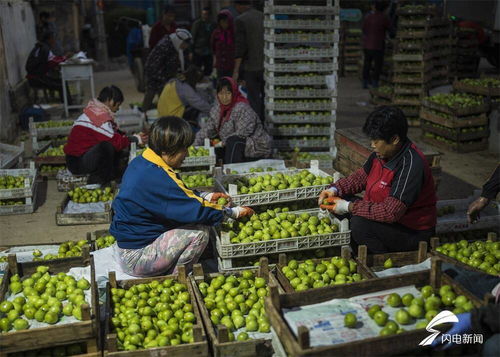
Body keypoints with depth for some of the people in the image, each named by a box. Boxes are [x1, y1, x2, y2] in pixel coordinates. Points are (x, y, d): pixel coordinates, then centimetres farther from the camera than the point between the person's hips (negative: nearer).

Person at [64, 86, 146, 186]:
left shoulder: (96, 111, 12)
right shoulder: (99, 116, -21)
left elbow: (115, 133, 14)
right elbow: (115, 141, -22)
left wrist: (133, 137, 3)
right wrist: (135, 139, -9)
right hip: (77, 162, -10)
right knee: (106, 146, -34)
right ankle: (98, 181, -16)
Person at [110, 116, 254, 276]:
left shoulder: (140, 162, 3)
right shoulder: (157, 178, -28)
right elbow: (195, 210, -23)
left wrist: (206, 196, 9)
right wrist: (235, 212, -11)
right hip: (136, 258, -10)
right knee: (199, 231, -16)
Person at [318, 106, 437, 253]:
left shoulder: (411, 165, -29)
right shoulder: (382, 153, -2)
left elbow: (391, 212, -33)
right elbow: (360, 177, 13)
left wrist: (349, 207, -26)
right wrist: (335, 189, -4)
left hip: (413, 232, -9)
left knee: (359, 224, -28)